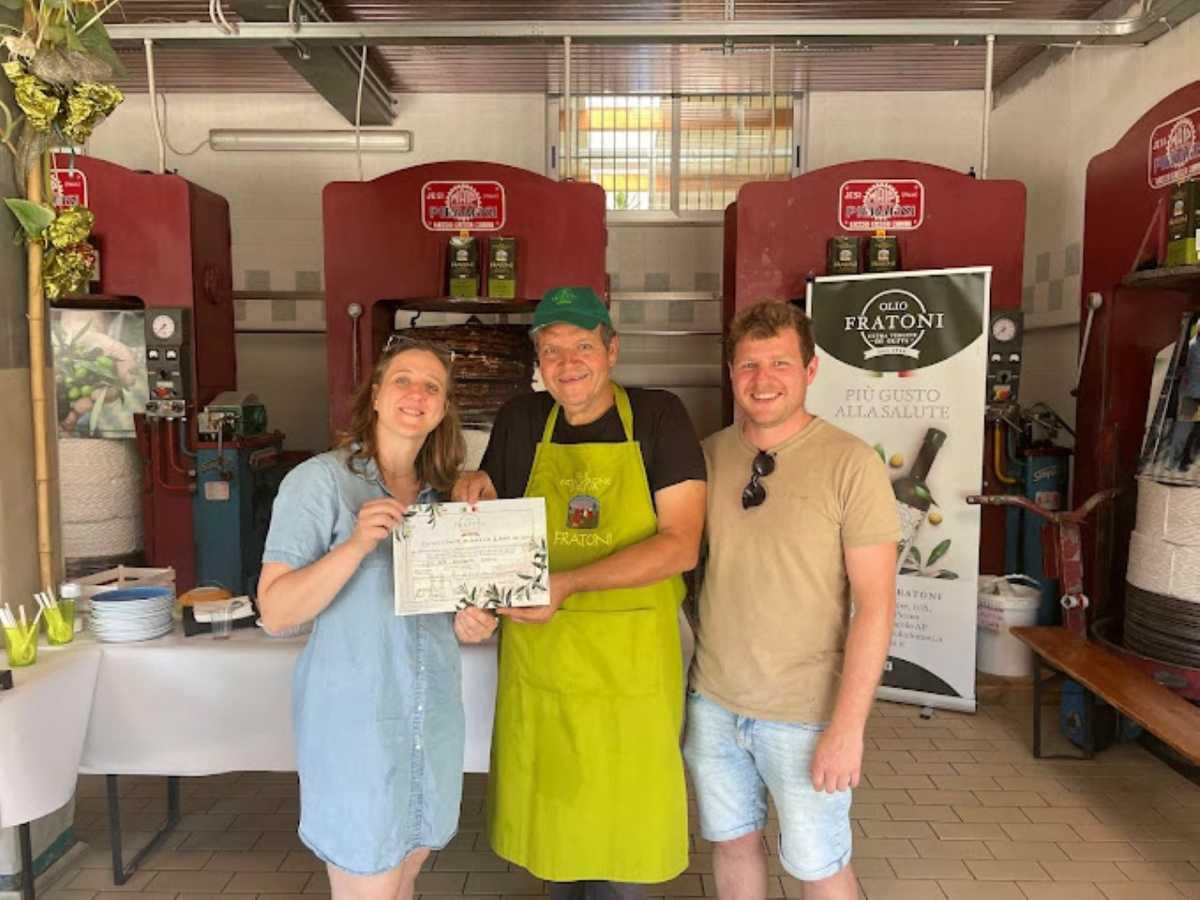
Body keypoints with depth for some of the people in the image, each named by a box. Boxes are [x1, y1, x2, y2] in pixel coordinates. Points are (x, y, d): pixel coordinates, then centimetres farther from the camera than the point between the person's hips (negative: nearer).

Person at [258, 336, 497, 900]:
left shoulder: (440, 493, 7)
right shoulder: (321, 479, -12)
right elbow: (275, 612, -16)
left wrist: (464, 623, -2)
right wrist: (358, 544, -27)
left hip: (434, 717, 6)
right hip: (356, 720, -5)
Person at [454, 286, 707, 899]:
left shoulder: (658, 417, -6)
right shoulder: (519, 422, 4)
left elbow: (680, 544, -13)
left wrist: (570, 583, -23)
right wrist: (476, 495, -7)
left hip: (631, 664, -2)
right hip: (538, 660, 3)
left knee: (623, 827, 11)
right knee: (550, 808, 17)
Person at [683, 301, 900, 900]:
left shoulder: (851, 463, -13)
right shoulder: (709, 455, 0)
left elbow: (874, 602, -14)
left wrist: (848, 726, -16)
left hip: (804, 714, -4)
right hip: (712, 700, 4)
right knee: (732, 840, 20)